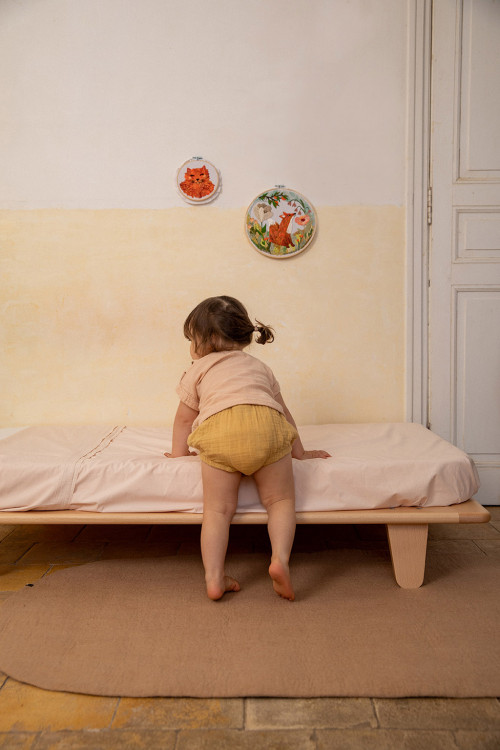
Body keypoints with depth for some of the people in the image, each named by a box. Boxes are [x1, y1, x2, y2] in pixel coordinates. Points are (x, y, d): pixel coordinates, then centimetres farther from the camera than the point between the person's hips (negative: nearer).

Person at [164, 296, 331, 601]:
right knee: (280, 501, 15)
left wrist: (178, 452, 50)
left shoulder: (199, 369, 30)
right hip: (266, 426, 2)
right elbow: (283, 411, 44)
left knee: (218, 509, 9)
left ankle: (214, 578, 5)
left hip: (218, 430, -1)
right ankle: (280, 559, -4)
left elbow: (185, 417, 34)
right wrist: (300, 451, 54)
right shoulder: (260, 366, 38)